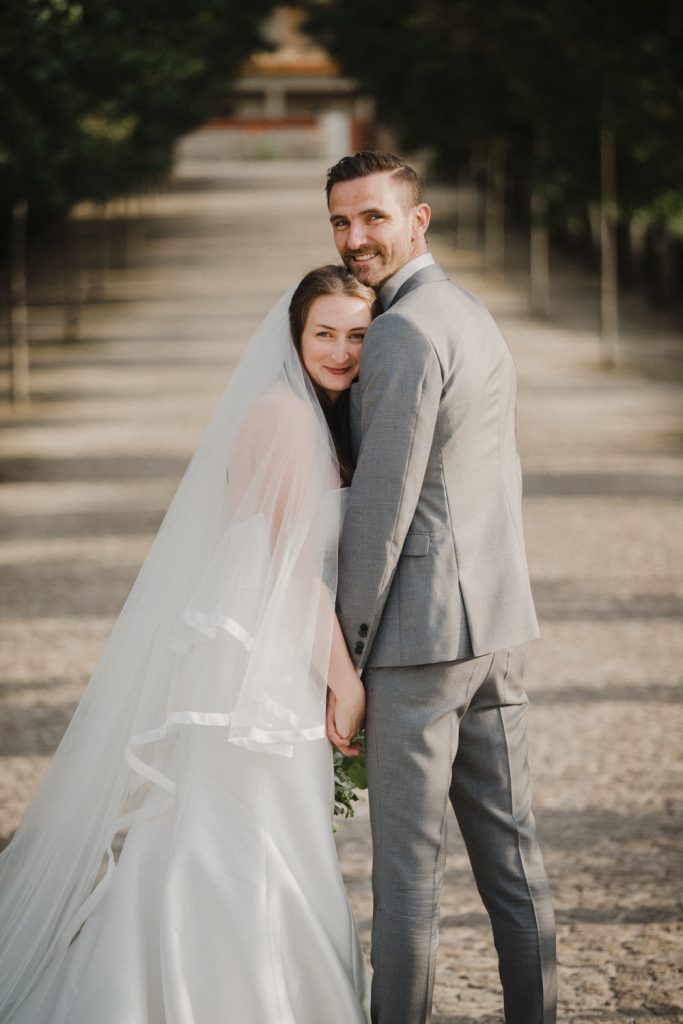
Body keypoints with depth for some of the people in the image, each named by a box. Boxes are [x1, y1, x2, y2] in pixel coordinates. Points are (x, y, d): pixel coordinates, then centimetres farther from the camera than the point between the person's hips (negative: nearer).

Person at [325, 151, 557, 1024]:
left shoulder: (400, 337, -15)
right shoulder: (476, 319, 16)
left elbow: (380, 509, -18)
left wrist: (342, 658, -12)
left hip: (420, 634, -9)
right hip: (498, 623, 9)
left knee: (408, 859, -2)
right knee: (508, 849, 12)